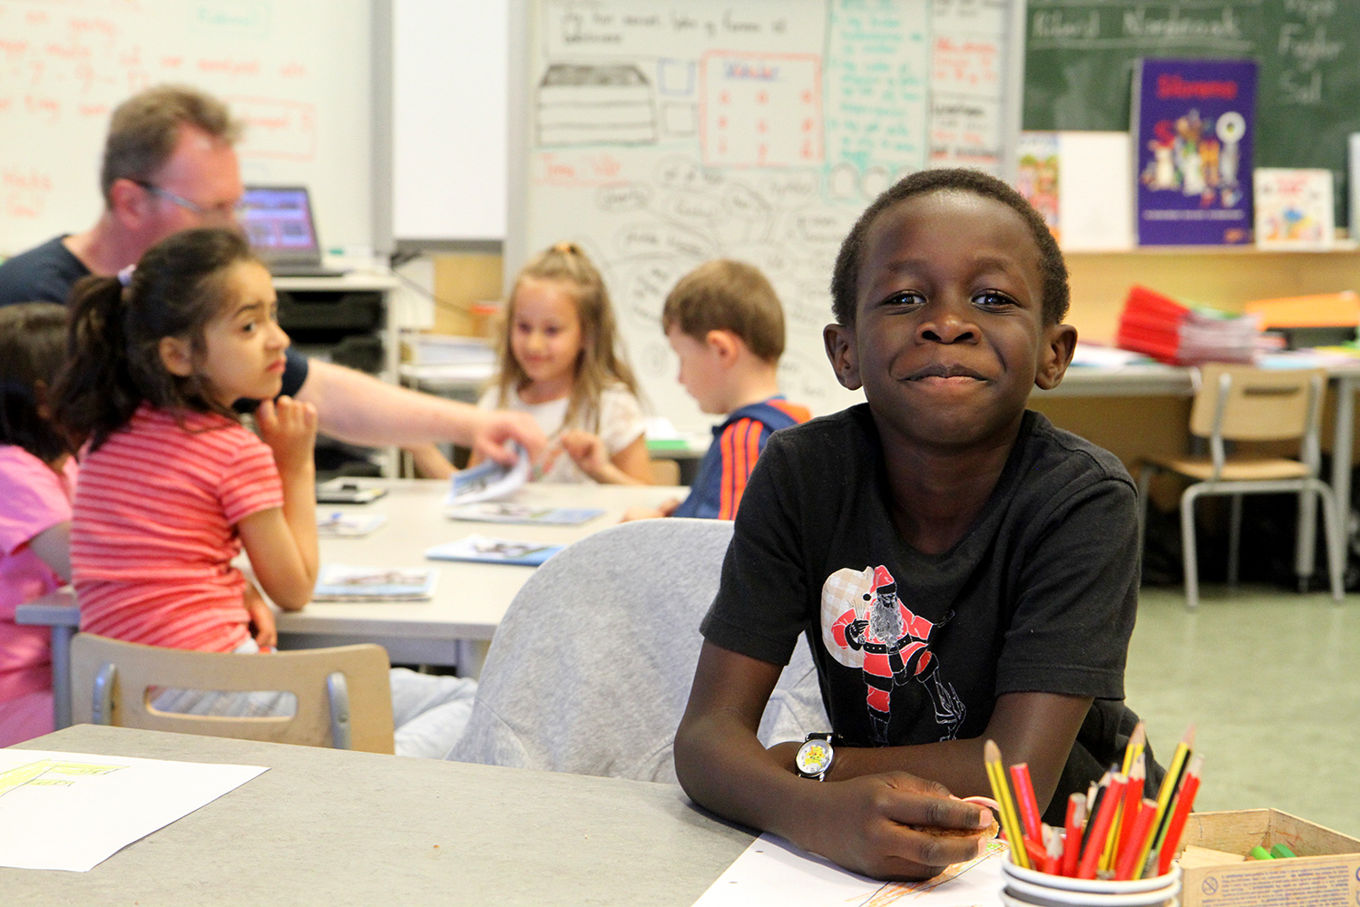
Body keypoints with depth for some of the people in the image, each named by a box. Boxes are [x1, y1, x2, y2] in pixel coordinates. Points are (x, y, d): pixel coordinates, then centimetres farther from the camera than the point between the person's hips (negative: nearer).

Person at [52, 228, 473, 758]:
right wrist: (297, 464, 7)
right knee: (468, 703, -10)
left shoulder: (107, 432, 12)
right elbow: (295, 589, 1)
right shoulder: (238, 451, -9)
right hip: (212, 689, -8)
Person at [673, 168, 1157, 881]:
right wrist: (817, 812, -37)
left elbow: (1017, 774, -24)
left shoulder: (1084, 499, -18)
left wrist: (807, 765, -14)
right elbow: (706, 736, -16)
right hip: (858, 852, 2)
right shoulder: (802, 474, -11)